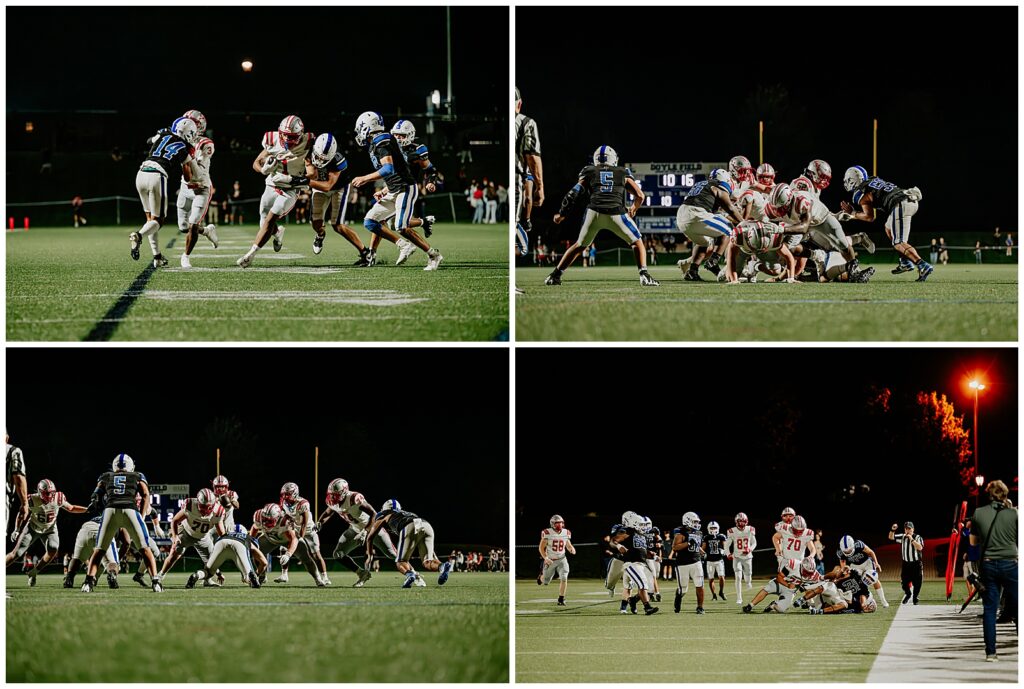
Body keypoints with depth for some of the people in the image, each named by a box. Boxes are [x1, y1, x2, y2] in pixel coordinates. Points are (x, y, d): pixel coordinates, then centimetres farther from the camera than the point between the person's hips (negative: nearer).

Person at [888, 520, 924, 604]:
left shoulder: (918, 538, -9)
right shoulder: (902, 537, 4)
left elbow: (920, 548, -24)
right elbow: (891, 537, 7)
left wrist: (912, 539, -29)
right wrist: (892, 530, -12)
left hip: (916, 564, -3)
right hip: (906, 563, 4)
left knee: (916, 583, -1)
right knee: (904, 582, 5)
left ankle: (915, 599, 15)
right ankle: (908, 594, 34)